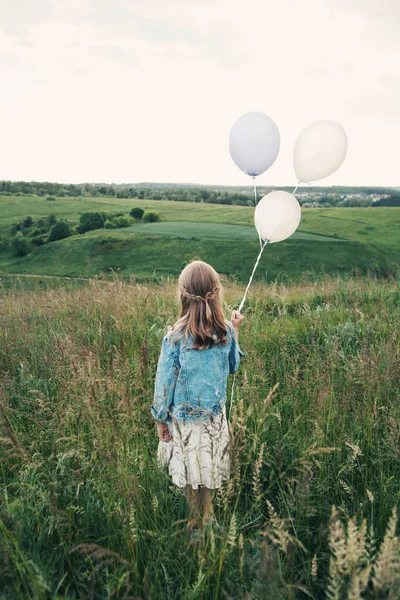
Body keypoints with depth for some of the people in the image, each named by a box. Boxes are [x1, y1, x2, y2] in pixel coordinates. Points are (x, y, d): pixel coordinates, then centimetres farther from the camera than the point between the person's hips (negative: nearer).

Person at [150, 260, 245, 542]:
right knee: (208, 473, 22)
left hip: (185, 419, -2)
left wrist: (160, 419, 2)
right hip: (216, 417, 3)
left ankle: (198, 527, 34)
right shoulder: (226, 332, -9)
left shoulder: (175, 337, -19)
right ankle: (208, 519, 40)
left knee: (191, 479, 16)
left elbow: (165, 381, -11)